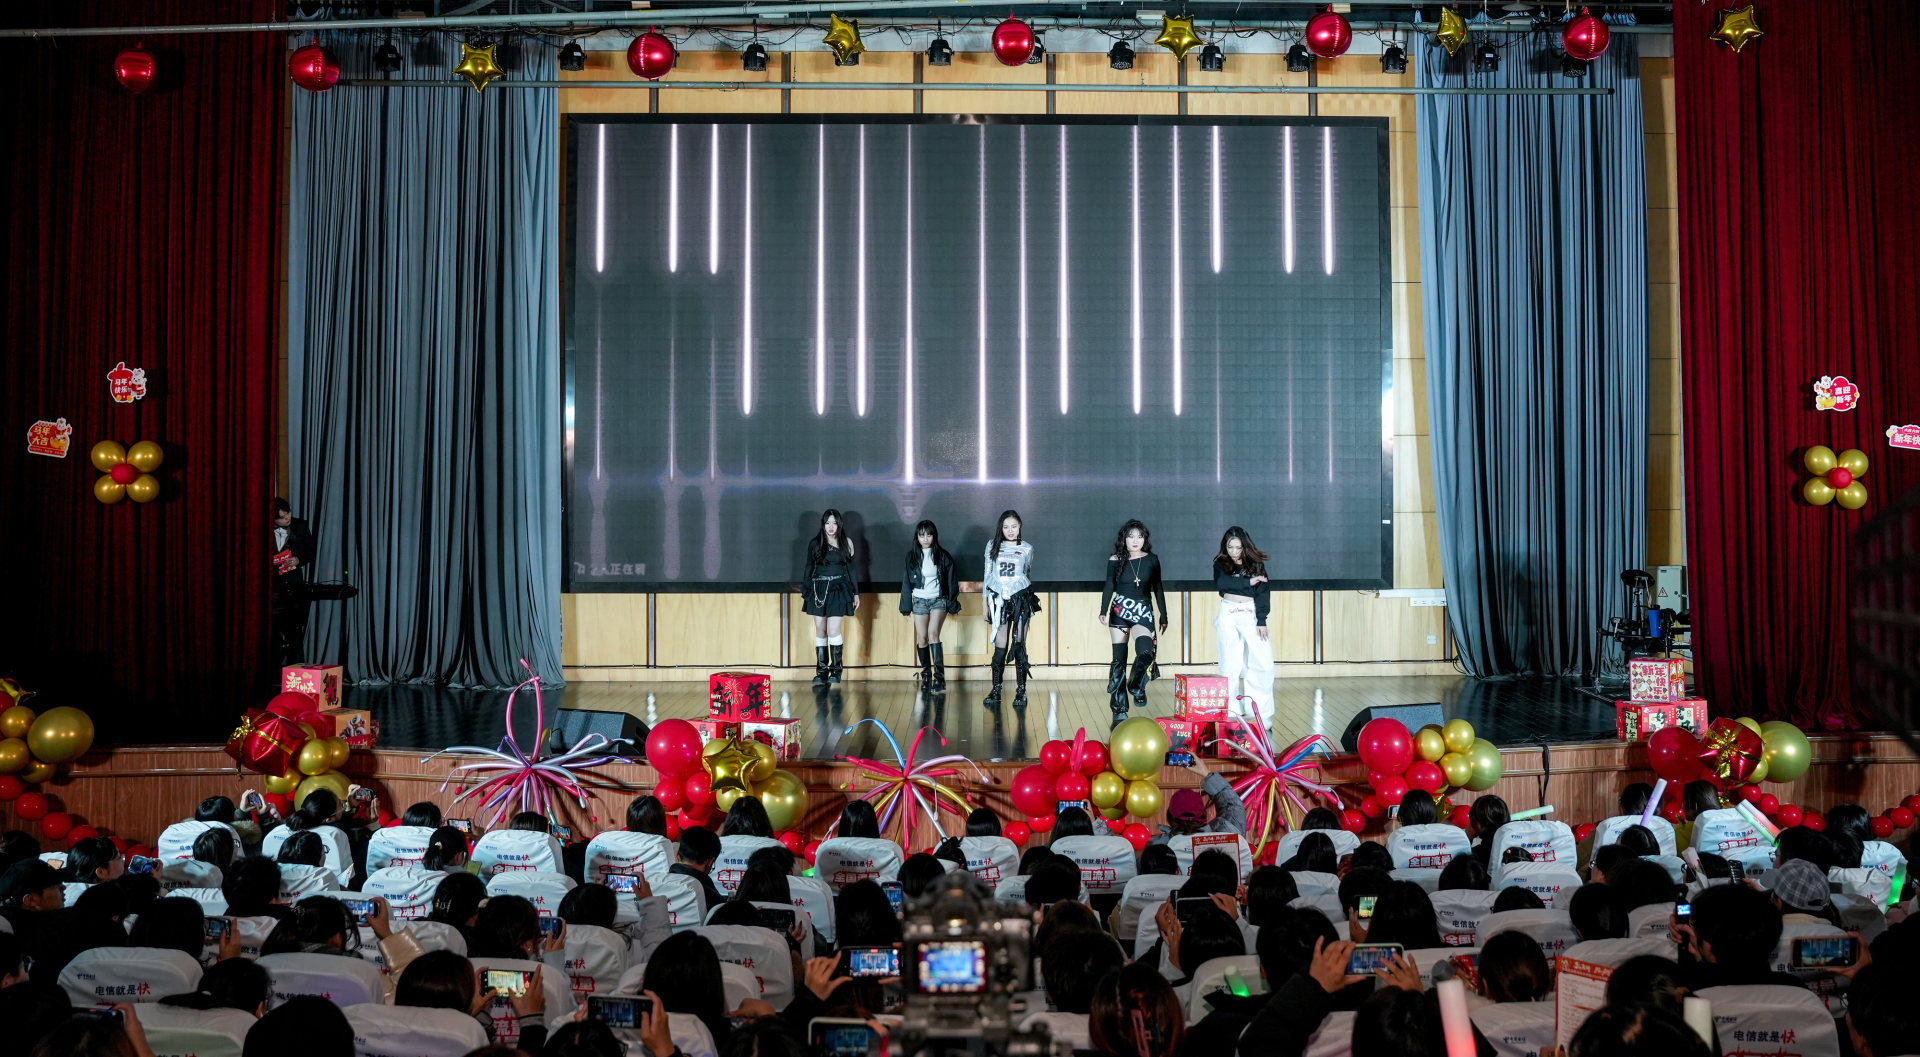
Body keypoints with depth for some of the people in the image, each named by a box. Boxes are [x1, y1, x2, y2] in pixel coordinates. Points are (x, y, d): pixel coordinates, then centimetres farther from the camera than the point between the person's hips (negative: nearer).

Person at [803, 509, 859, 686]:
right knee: (820, 632, 3)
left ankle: (835, 670, 2)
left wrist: (856, 593, 8)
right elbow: (808, 569, 9)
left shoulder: (846, 543, 5)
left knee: (833, 631, -11)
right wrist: (804, 594, 8)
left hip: (838, 590, -2)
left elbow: (851, 568, 9)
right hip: (818, 590, 2)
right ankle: (821, 672, 8)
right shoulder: (815, 544, 5)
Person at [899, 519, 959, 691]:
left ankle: (939, 675, -23)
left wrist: (953, 602, 1)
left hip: (938, 599, -3)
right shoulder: (912, 556, 3)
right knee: (922, 638, 2)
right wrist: (906, 605, 6)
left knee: (933, 633, -20)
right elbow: (906, 581, 8)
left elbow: (951, 580, 4)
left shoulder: (942, 556, -1)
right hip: (919, 600, 3)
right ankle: (926, 675, 14)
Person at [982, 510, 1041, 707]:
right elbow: (987, 575, 9)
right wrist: (986, 603, 8)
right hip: (999, 600, 1)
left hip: (1020, 599, -1)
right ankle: (995, 690, 7)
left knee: (1019, 644, -3)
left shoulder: (1027, 548, 6)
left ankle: (1021, 691, 1)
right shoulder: (992, 546, 7)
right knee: (1000, 646, 0)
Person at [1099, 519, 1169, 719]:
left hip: (1143, 612, 0)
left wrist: (1163, 616, 11)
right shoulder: (1115, 560, 0)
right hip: (1120, 611, 0)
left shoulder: (1152, 560, 3)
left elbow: (1157, 588, 9)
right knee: (1119, 659, 0)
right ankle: (1119, 711, 5)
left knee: (1146, 652, -26)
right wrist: (1103, 612, -16)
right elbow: (1109, 587, -2)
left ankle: (1137, 686, 3)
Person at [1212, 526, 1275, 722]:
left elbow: (1262, 593, -2)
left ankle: (1261, 712, -3)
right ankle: (1232, 712, 5)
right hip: (1228, 615, 0)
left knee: (1262, 663, -8)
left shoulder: (1256, 564, 5)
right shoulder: (1221, 564, 6)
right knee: (1230, 665, 0)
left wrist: (1261, 621, -10)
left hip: (1251, 615, 0)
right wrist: (1248, 582, -14)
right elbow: (1221, 583, -14)